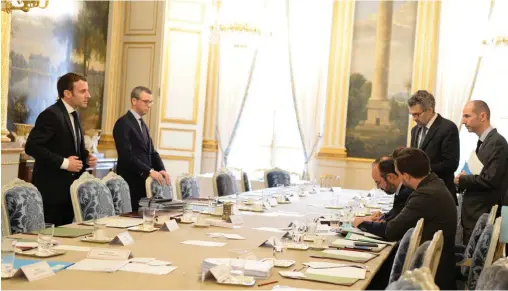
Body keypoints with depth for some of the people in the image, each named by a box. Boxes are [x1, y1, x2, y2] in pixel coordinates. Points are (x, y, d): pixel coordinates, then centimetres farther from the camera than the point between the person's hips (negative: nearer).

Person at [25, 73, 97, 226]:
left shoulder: (74, 115, 13)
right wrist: (63, 163, -22)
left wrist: (86, 157, 3)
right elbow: (32, 146, -22)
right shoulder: (51, 114, -15)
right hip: (52, 189, -9)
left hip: (69, 188, 9)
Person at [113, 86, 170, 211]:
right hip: (131, 183, -8)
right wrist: (150, 171, -22)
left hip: (144, 182, 8)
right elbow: (126, 155, -19)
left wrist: (161, 170, -3)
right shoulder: (123, 123, -9)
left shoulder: (143, 125, 18)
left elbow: (151, 152, 15)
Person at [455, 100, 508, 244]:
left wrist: (462, 180, -10)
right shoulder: (484, 141, 15)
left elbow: (490, 179, -22)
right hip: (475, 214, 9)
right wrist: (465, 179, -1)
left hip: (484, 216, -9)